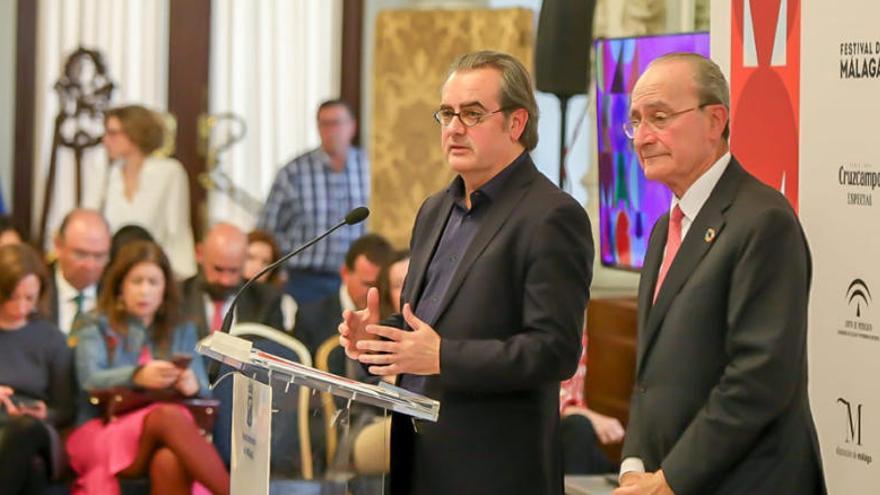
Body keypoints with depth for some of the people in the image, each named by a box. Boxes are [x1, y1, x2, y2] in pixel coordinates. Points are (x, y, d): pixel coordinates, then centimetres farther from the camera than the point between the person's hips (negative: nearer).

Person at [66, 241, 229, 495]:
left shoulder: (183, 332, 26)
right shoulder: (97, 331, 17)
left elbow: (202, 389, 11)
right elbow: (90, 379, -5)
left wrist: (192, 385, -16)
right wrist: (137, 376, -26)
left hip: (161, 434, 2)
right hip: (103, 433, -2)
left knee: (170, 461, -39)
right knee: (168, 415, -36)